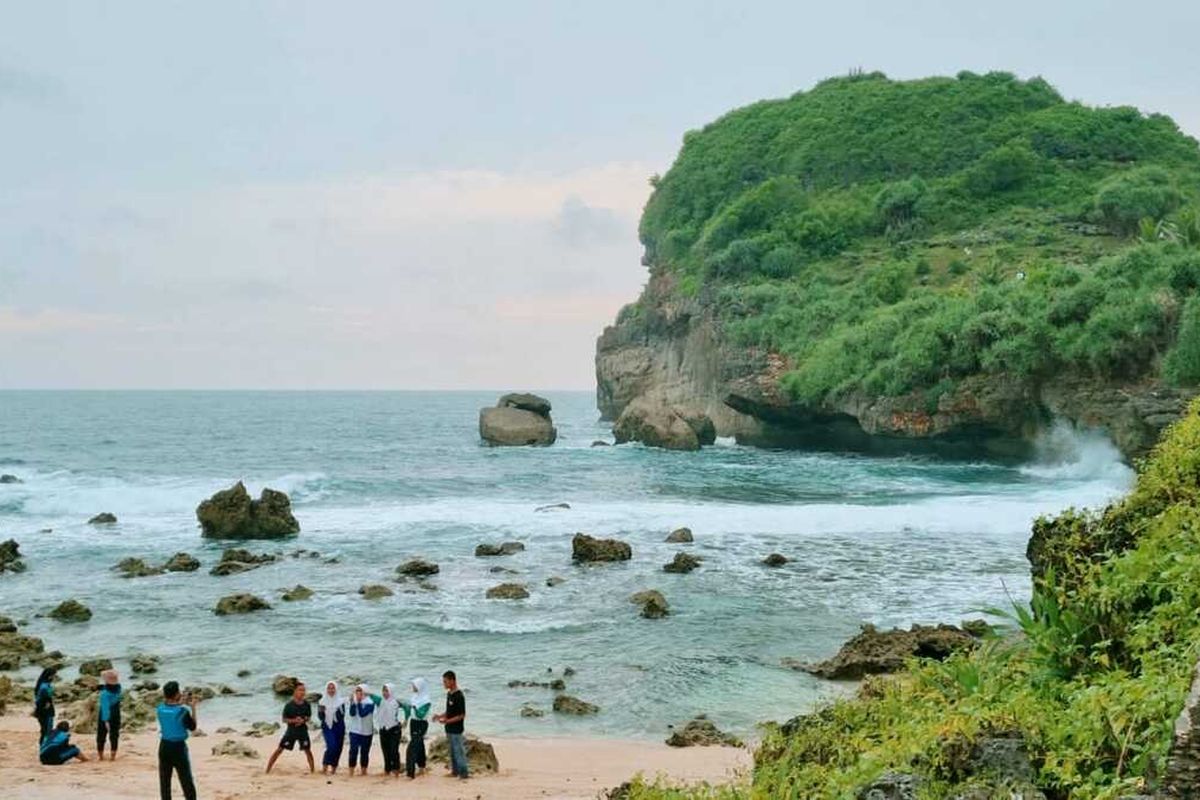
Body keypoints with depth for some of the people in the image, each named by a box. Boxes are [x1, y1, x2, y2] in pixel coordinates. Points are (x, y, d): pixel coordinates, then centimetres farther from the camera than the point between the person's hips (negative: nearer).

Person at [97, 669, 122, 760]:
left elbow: (105, 707, -28)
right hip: (116, 716, 4)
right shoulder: (118, 687, -8)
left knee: (101, 736, 12)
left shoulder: (105, 692, -25)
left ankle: (101, 756, 20)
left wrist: (106, 721, -28)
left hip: (105, 717, -4)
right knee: (114, 736, 11)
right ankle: (113, 756, 11)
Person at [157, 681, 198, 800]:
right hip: (179, 747, -4)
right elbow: (192, 727, -6)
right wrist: (193, 708, -3)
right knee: (187, 780, 5)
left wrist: (180, 704, 17)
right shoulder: (183, 711, -18)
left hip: (164, 746, 5)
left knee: (164, 780, 13)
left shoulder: (160, 708, -4)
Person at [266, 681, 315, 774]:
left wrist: (303, 720, -14)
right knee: (279, 749, -2)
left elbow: (309, 717, 7)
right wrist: (294, 720, -25)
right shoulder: (289, 705, -12)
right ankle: (267, 770, 3)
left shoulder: (306, 704, -3)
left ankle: (313, 771, 19)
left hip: (302, 730, 2)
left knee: (307, 750, 5)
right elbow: (284, 719, -8)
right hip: (291, 730, -2)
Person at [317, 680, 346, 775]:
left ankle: (333, 769, 17)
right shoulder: (322, 702, 2)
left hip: (339, 727, 1)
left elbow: (342, 715, -3)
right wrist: (320, 711, -19)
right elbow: (320, 717, 1)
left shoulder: (340, 701, 0)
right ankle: (324, 766, -8)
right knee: (331, 746, -19)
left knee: (337, 749, 3)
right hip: (327, 727, -1)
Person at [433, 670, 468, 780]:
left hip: (456, 729, -9)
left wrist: (447, 721, -24)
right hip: (449, 729, 9)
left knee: (459, 751, -3)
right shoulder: (449, 694, 8)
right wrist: (440, 716, 3)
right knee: (452, 751, 16)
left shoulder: (459, 696, -21)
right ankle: (455, 771, 26)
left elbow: (462, 715, -20)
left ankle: (464, 773, 4)